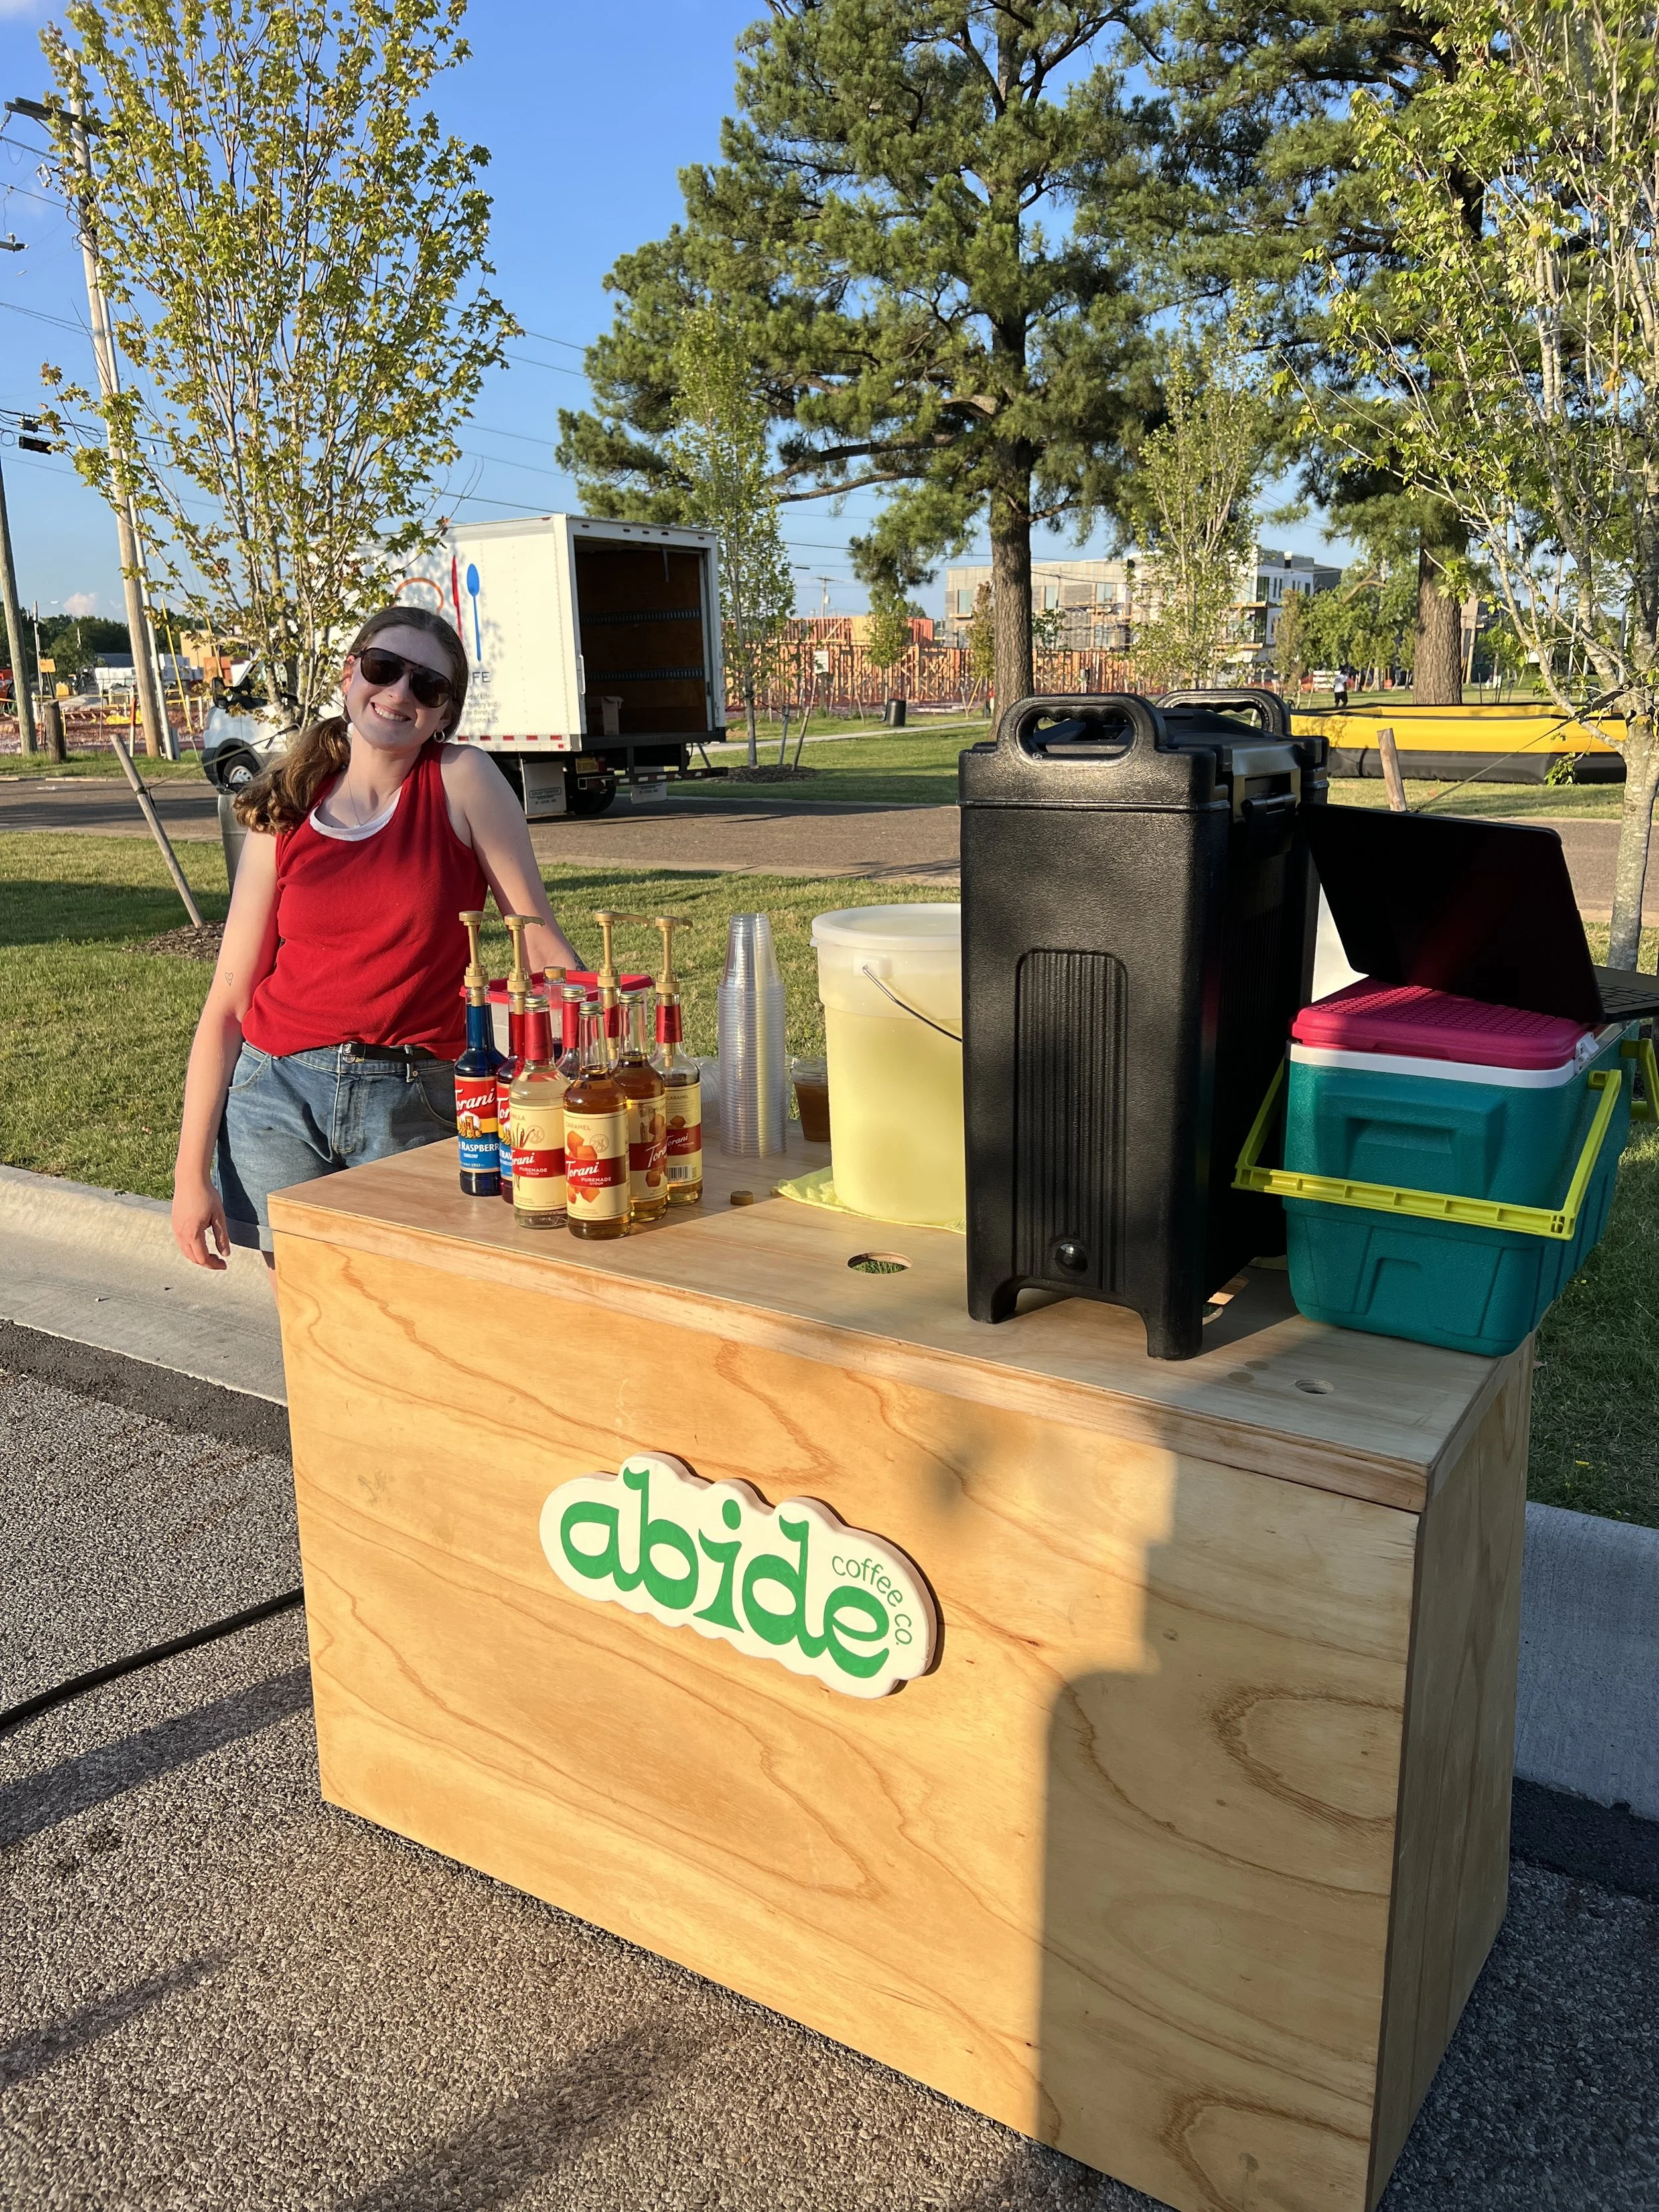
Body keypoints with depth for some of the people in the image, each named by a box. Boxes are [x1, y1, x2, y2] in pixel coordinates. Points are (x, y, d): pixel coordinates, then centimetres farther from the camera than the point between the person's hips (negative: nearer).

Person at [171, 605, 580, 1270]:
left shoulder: (462, 781, -3)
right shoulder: (284, 818, 3)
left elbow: (539, 939, -3)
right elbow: (228, 1004, 3)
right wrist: (192, 1171, 0)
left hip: (415, 1108, -1)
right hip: (279, 1095, 2)